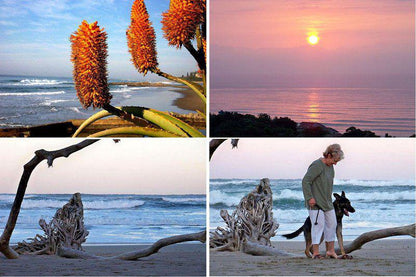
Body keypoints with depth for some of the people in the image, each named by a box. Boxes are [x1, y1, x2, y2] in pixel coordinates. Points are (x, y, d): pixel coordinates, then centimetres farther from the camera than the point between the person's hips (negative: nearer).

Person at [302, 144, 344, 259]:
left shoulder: (330, 166, 11)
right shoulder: (317, 166, -17)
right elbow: (305, 181, -21)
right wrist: (310, 197, -24)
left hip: (327, 202, 9)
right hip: (315, 202, -9)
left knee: (332, 224, 11)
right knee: (318, 225, -11)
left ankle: (330, 250, 21)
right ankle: (315, 252, -6)